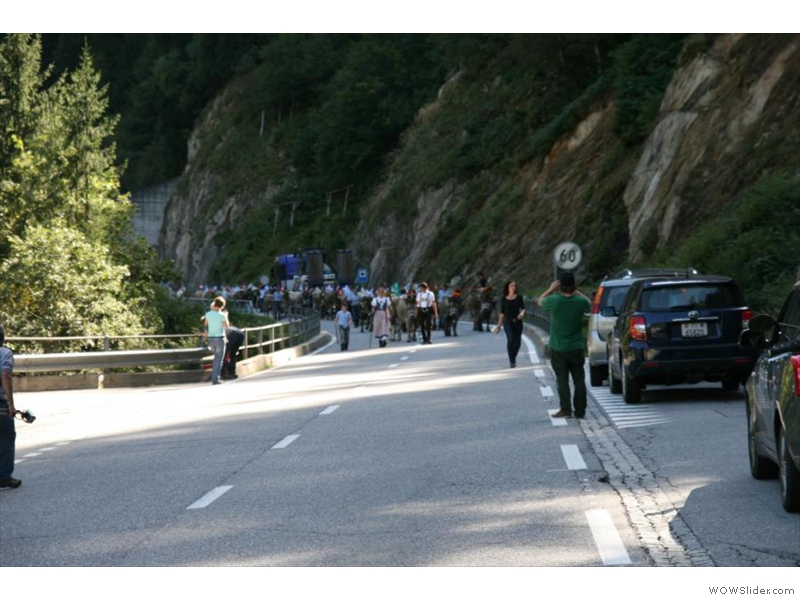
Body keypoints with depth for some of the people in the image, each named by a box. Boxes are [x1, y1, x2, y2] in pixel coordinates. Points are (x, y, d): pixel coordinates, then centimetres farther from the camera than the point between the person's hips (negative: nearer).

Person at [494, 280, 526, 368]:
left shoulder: (519, 297, 5)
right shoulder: (504, 299, 5)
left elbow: (523, 308, -2)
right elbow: (502, 313, 11)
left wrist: (522, 313, -26)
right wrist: (499, 326, 11)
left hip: (517, 322, 1)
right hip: (508, 322, -1)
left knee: (517, 342, 2)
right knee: (510, 339, -21)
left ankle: (513, 359, 26)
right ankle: (511, 361, -17)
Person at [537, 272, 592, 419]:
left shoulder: (554, 301, -17)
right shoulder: (580, 302, -10)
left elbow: (540, 301, 5)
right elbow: (589, 304, 16)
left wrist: (551, 289, 14)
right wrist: (577, 292, 16)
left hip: (558, 350, -2)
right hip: (576, 348, 2)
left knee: (562, 380, 4)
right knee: (579, 380, 9)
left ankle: (566, 409, -1)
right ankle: (580, 411, 10)